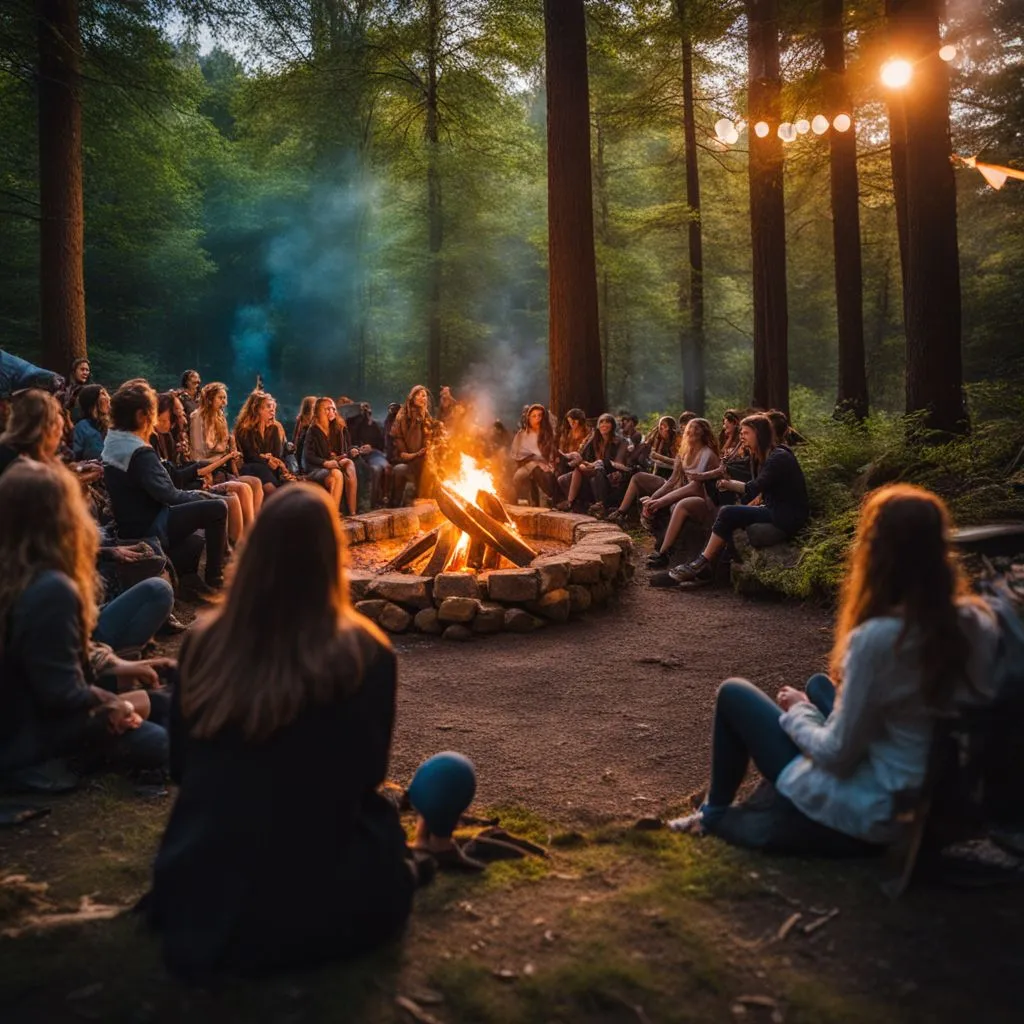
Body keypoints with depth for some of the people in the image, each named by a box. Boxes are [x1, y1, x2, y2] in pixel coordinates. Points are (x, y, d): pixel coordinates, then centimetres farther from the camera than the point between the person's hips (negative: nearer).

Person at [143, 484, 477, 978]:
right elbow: (366, 777, -3)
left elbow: (181, 767, 8)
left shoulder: (203, 643, -7)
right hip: (314, 905, -3)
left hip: (195, 895, 4)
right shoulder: (364, 654, -16)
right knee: (381, 825, 26)